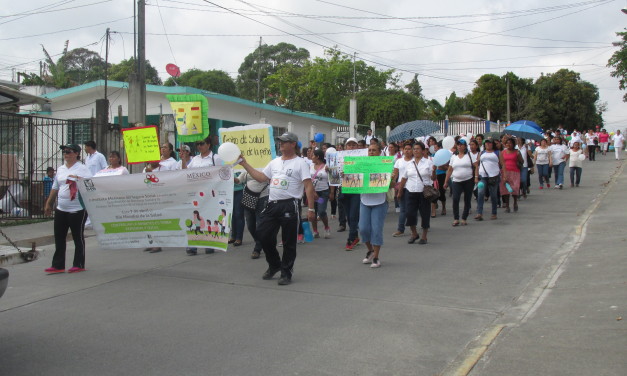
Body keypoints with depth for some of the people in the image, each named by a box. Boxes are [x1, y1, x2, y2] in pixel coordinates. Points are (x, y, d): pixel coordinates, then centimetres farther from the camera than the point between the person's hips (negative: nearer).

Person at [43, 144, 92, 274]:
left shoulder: (83, 169, -4)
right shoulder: (60, 169, 15)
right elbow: (55, 188, 21)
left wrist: (79, 179, -26)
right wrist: (48, 203, 20)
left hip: (77, 210, -7)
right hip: (60, 210, 7)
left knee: (78, 238, 2)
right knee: (59, 238, 8)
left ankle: (79, 265, 10)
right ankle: (58, 265, 14)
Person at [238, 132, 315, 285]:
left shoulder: (300, 163, -4)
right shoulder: (274, 162, 16)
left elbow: (309, 187, -10)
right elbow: (261, 178, 16)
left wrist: (311, 209, -17)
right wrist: (244, 164, 11)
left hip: (289, 206, -6)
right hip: (272, 205, 6)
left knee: (289, 242, 2)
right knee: (263, 235, 7)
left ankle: (286, 273, 15)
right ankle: (274, 265, 29)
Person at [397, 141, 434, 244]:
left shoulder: (428, 162, 2)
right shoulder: (409, 164, 11)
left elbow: (433, 178, -1)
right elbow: (404, 178, 15)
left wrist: (433, 171, -21)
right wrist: (400, 191, 15)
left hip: (424, 192, -2)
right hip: (411, 192, 3)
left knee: (425, 213, 2)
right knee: (410, 213, -2)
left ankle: (424, 236, 16)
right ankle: (414, 234, 19)